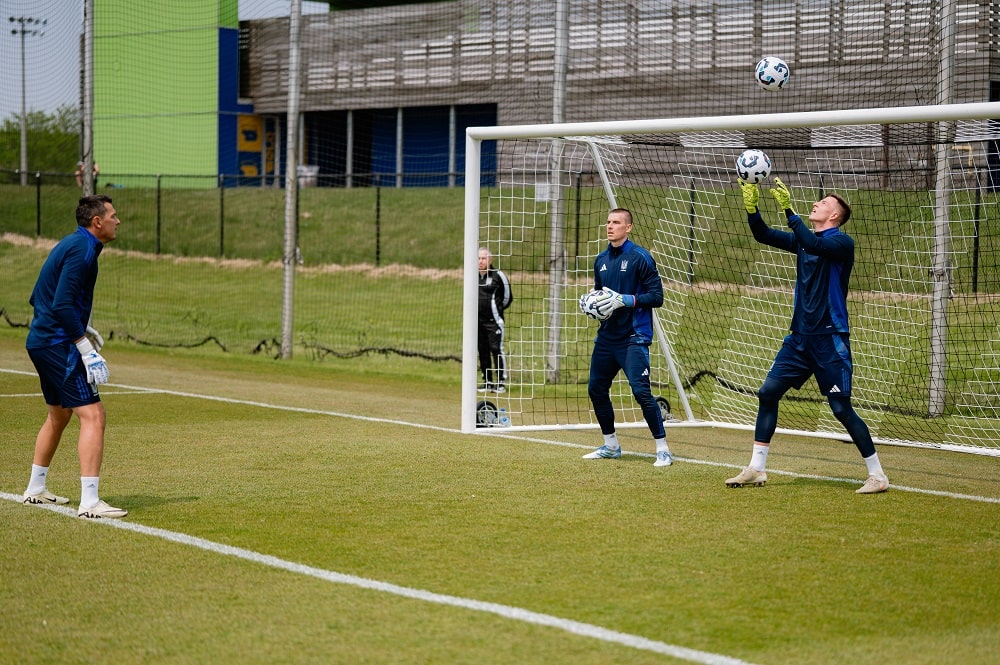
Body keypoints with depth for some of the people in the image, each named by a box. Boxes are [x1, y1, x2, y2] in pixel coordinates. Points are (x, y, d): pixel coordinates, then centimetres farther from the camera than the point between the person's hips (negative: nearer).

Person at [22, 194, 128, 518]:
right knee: (92, 414, -15)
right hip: (58, 344, -11)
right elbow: (63, 305, -23)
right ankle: (89, 502, -21)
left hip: (42, 341, 11)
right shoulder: (82, 249, -15)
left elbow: (40, 298, 21)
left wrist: (81, 329, 22)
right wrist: (87, 351, -23)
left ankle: (36, 489, 35)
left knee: (59, 414, 24)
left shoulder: (71, 244, 16)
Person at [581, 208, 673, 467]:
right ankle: (611, 446, 27)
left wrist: (624, 300, -21)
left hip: (634, 337, -8)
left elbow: (656, 296, -13)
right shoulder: (601, 260, 12)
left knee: (641, 390, -16)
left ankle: (663, 449, -9)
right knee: (596, 388, 11)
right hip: (607, 336, 8)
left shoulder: (640, 257, -9)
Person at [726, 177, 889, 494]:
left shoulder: (842, 243, -10)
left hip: (830, 340, -7)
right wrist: (751, 206, -12)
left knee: (842, 409, -8)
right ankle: (756, 470, 11)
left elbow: (814, 245, -29)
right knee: (767, 394, 3)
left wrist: (788, 209, -32)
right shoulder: (803, 239, 12)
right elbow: (763, 235, 4)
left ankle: (877, 475, 2)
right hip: (800, 337, 7)